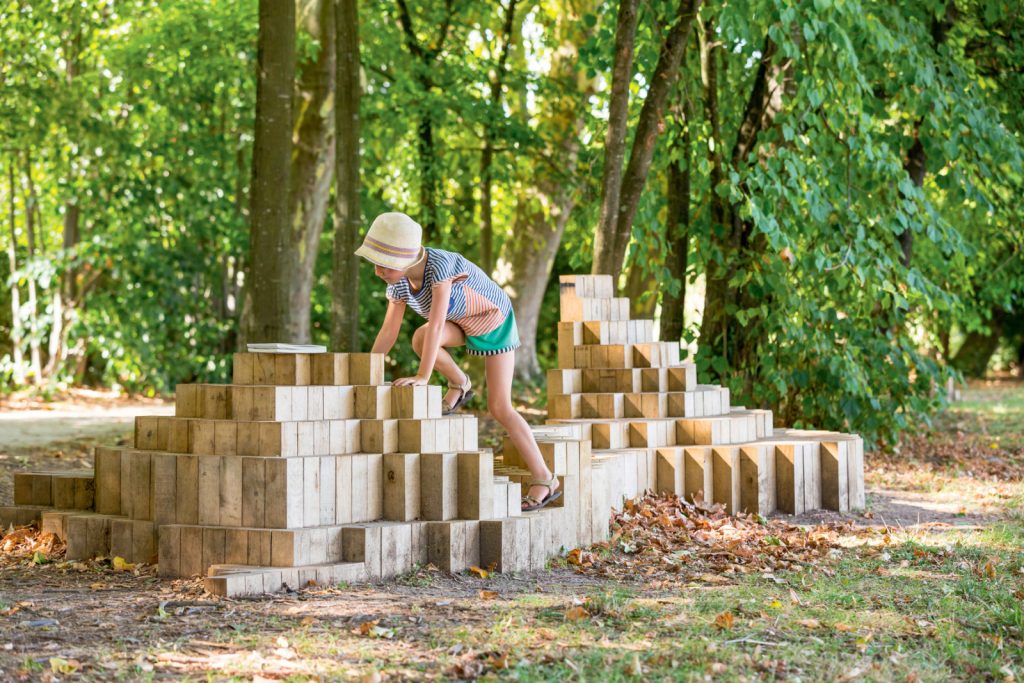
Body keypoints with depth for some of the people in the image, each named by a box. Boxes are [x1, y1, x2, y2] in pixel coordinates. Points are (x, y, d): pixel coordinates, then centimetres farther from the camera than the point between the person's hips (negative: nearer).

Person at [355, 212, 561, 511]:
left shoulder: (440, 265, -38)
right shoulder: (399, 284, -16)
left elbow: (436, 323, -41)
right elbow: (388, 332, -11)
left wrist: (422, 377, -43)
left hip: (494, 321, -6)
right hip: (462, 324, 6)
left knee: (499, 407, -12)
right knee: (419, 339, -27)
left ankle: (544, 479, -4)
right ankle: (459, 384, 2)